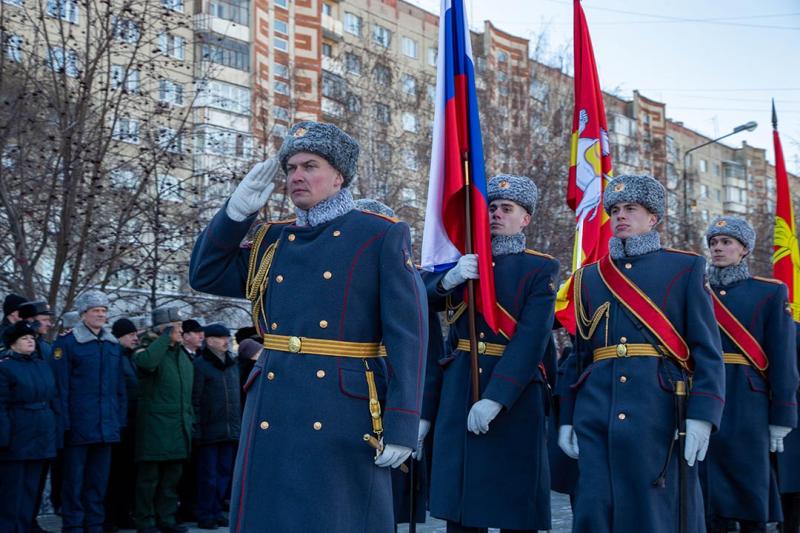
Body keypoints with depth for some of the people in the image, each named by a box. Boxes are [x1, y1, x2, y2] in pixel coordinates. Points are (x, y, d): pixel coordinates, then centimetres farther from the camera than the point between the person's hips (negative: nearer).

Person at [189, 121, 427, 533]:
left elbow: (407, 334, -7)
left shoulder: (383, 236, -1)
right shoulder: (272, 240, 15)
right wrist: (238, 209, 7)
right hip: (271, 412, 5)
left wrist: (400, 426, -15)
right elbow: (205, 276, 19)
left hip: (343, 416, -5)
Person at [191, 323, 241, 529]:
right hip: (209, 432, -6)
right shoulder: (200, 365, -6)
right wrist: (196, 430, -13)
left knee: (224, 474, 10)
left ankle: (216, 512, 21)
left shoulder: (233, 364, 14)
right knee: (208, 476, 0)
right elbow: (194, 400, -9)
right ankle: (205, 516, 9)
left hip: (231, 431, 6)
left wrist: (240, 425, 13)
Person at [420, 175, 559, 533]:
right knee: (458, 504, 6)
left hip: (514, 396, -3)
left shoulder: (541, 269, 1)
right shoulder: (463, 264, 13)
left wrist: (495, 398, -22)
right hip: (458, 394, 3)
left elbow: (531, 340, -11)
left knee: (514, 503, 3)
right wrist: (449, 279, -22)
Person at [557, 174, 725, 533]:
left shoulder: (685, 268, 6)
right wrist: (567, 418, 11)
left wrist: (701, 416, -12)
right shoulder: (589, 276, 17)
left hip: (659, 412, -3)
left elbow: (707, 350, -1)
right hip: (596, 413, 3)